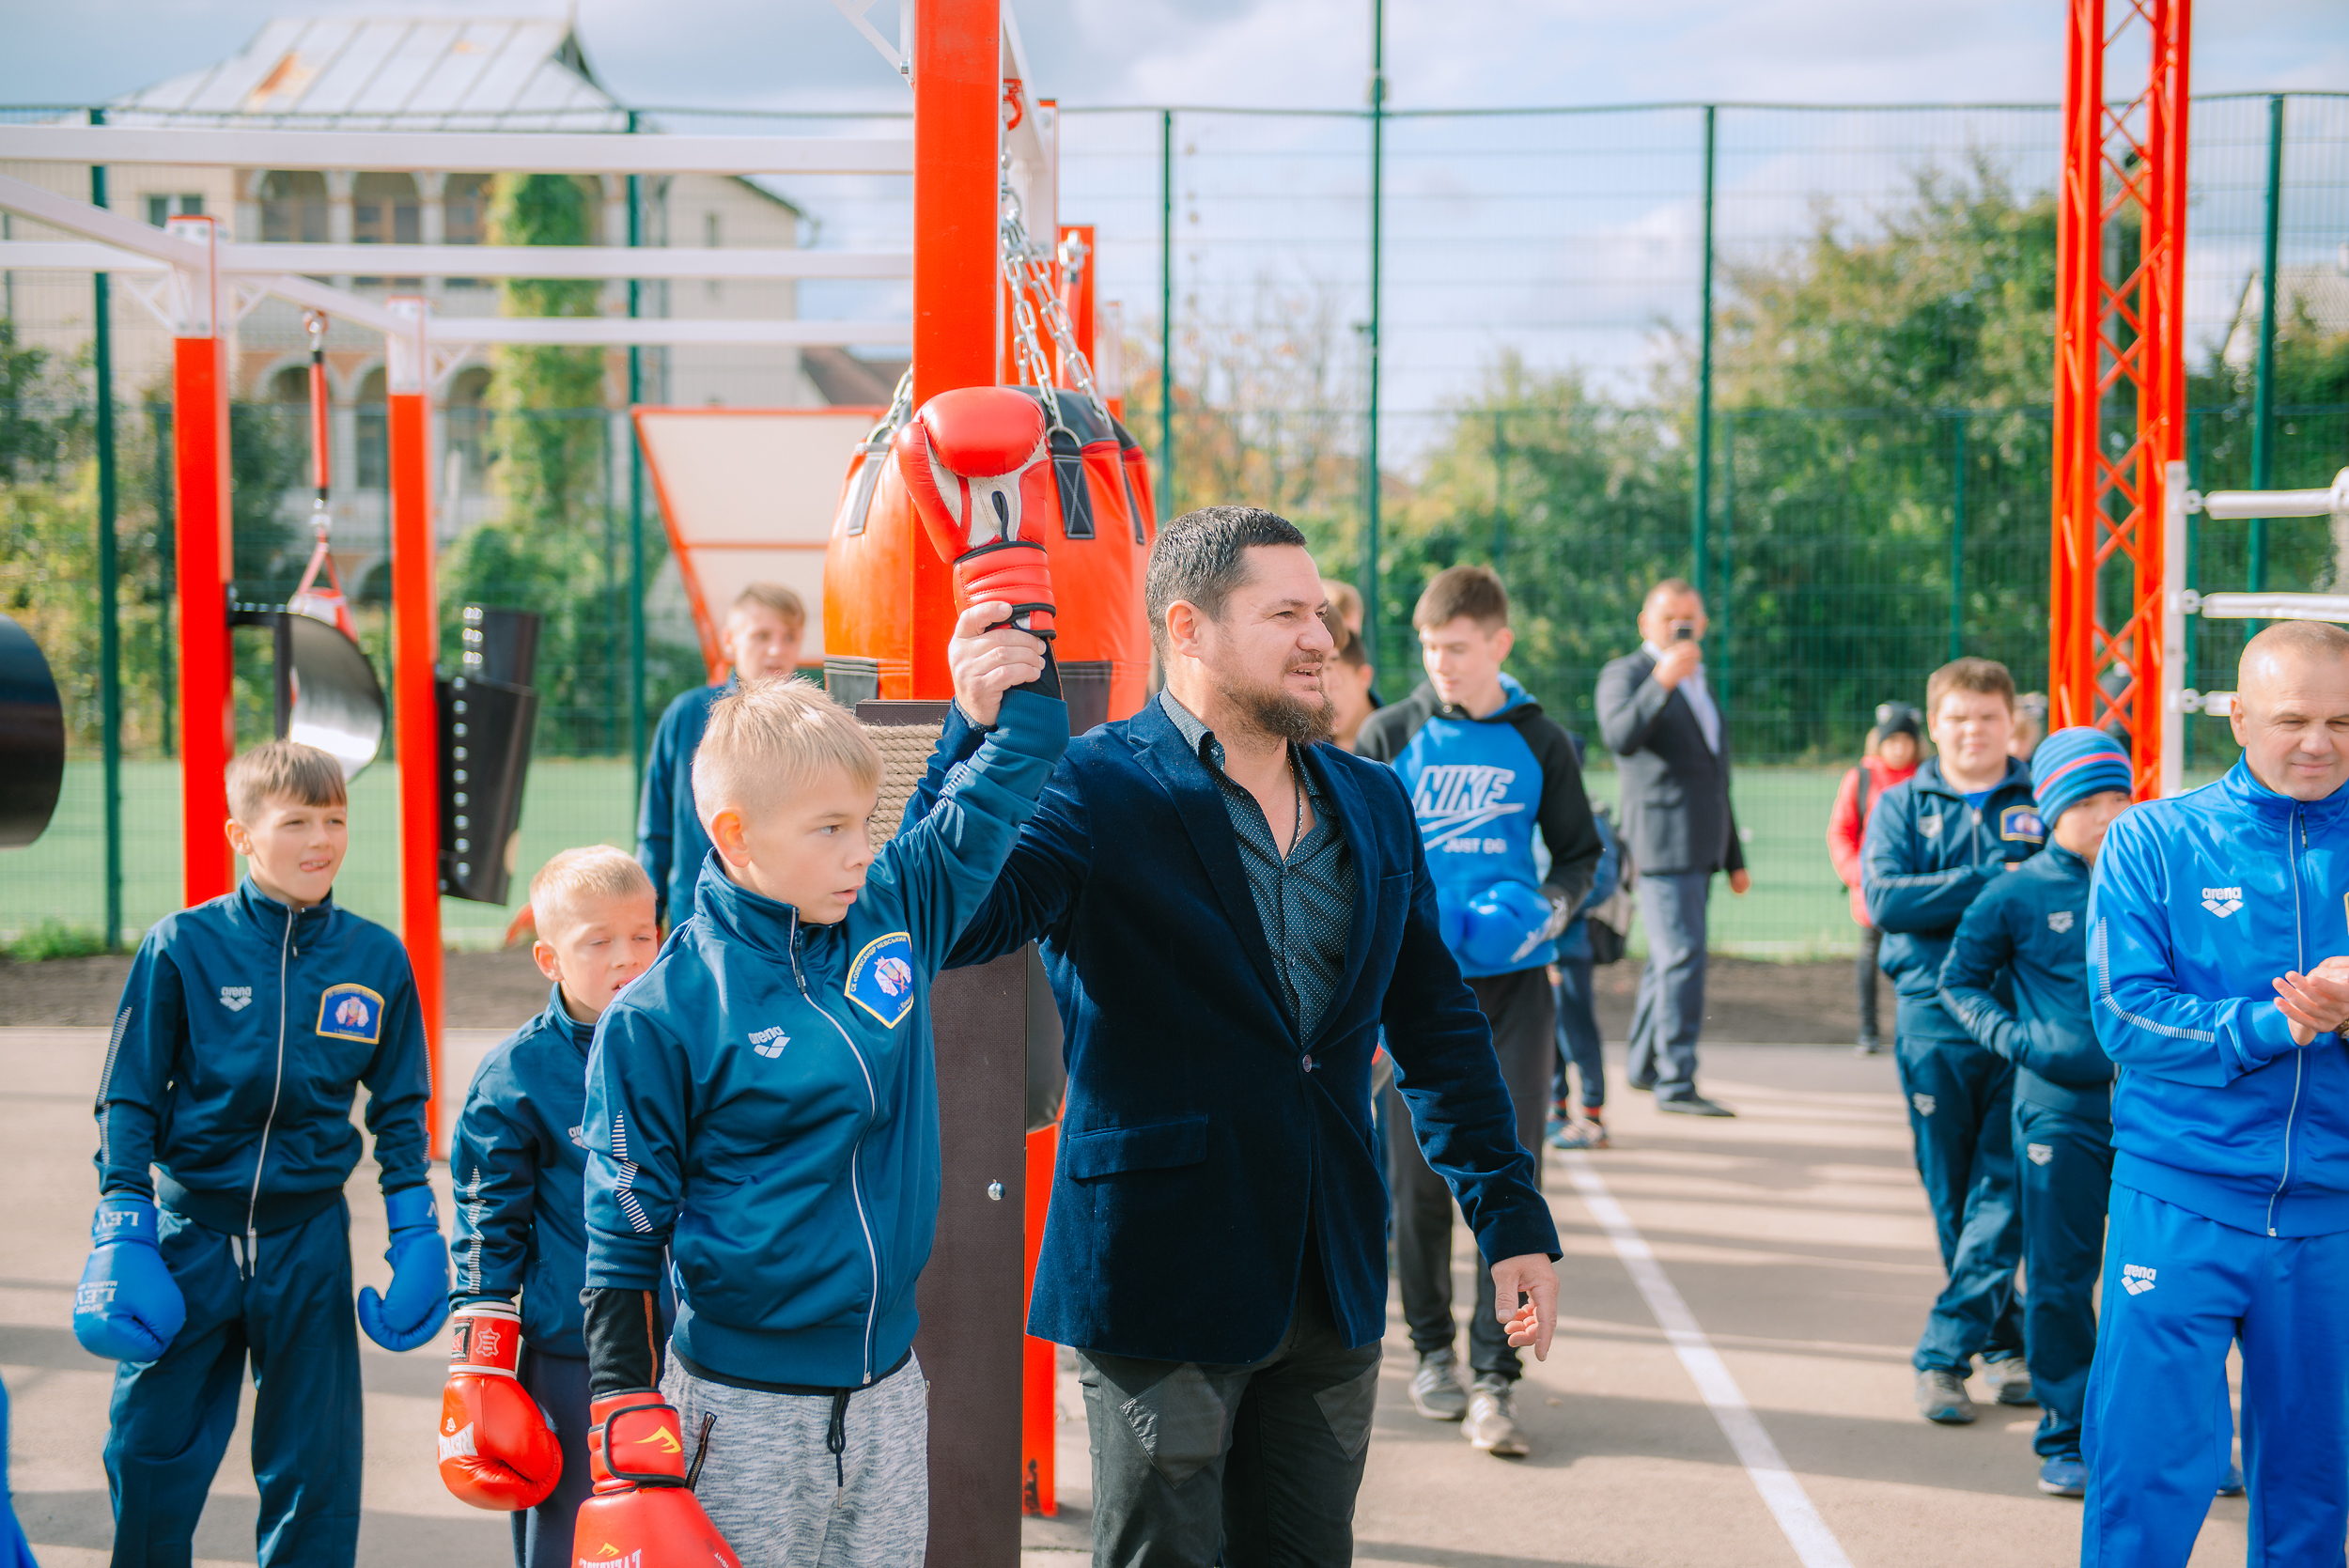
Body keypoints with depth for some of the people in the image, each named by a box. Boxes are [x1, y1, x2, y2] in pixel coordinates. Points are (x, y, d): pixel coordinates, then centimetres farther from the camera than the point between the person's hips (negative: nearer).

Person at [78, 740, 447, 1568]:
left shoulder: (377, 958, 0)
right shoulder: (181, 946, -7)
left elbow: (400, 1109, 10)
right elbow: (129, 1097, -1)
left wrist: (414, 1236, 6)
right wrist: (122, 1237, -6)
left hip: (310, 1240, 1)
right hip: (188, 1234, -1)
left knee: (315, 1469, 9)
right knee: (150, 1458, 6)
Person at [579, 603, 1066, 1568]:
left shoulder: (897, 911, 0)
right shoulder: (663, 1013, -12)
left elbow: (991, 810, 10)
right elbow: (624, 1230, -8)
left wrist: (1016, 700, -8)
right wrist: (628, 1426, -9)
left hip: (890, 1390, 5)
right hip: (743, 1407, -5)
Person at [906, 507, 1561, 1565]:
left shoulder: (1374, 803, 10)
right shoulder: (1096, 791, -9)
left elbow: (1437, 1025, 15)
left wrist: (1512, 1218, 11)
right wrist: (983, 726, -34)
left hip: (1335, 1282, 6)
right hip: (1161, 1282, -6)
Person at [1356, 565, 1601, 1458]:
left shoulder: (1539, 743, 4)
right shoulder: (1390, 737, 2)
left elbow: (1580, 850, 14)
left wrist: (1554, 906, -7)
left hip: (1514, 982, 0)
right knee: (1419, 1176, 5)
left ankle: (1496, 1378, -3)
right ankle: (1432, 1351, 22)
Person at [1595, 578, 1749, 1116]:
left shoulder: (1698, 684, 22)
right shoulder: (1625, 674, -4)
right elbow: (1620, 738, -25)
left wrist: (1734, 858, 24)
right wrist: (1661, 682, -38)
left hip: (1699, 845, 8)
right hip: (1663, 843, -8)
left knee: (1668, 958, 14)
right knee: (1682, 956, -15)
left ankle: (1642, 1065, 25)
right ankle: (1676, 1082, -15)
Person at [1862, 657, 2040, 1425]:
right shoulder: (1902, 806, 10)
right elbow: (1883, 897, -5)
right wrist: (1991, 883, -12)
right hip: (1935, 1021, 1)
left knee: (2003, 1191, -6)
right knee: (1952, 1198, 5)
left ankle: (1944, 1352, -4)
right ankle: (2002, 1342, 16)